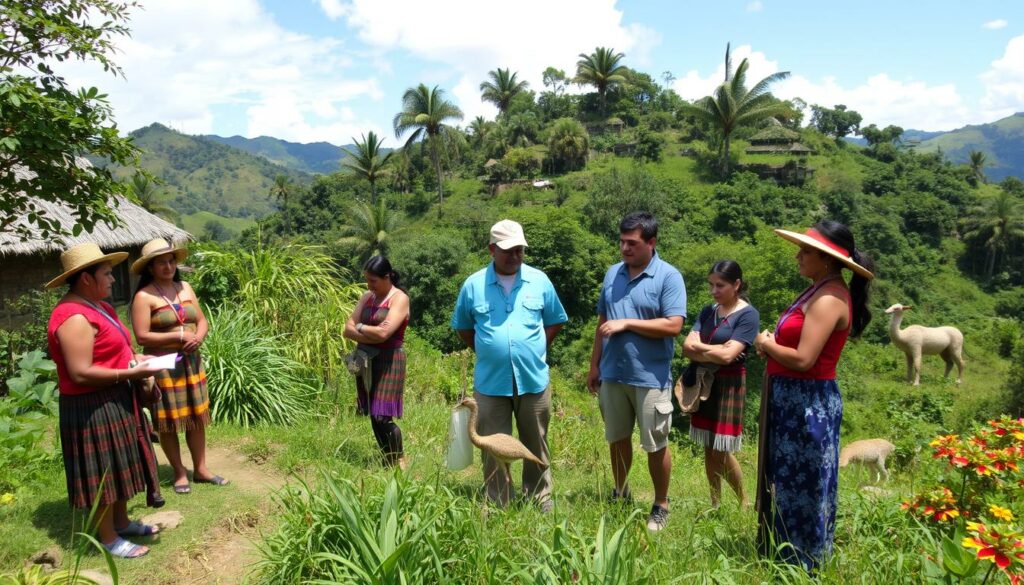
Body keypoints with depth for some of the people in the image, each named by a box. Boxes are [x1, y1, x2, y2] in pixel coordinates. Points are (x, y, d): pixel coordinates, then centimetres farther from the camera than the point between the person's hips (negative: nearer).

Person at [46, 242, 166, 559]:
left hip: (114, 400, 10)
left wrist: (135, 359, 6)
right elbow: (81, 374, -27)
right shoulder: (75, 318, -23)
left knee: (117, 466, 20)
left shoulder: (96, 306, 10)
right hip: (92, 408, -10)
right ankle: (109, 539, 16)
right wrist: (130, 373, -23)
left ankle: (123, 522, 34)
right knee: (102, 472, 2)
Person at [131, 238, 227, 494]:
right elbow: (142, 337, -16)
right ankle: (179, 473, 19)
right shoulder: (144, 296, -11)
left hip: (192, 362, 6)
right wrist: (180, 336, -20)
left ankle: (200, 469, 23)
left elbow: (202, 321, 11)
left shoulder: (185, 288, 8)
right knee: (169, 422, 4)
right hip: (163, 366, -6)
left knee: (197, 417, 11)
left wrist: (198, 337, -10)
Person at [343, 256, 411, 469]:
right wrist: (371, 334, -12)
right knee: (372, 416, 8)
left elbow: (383, 333, -20)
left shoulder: (399, 299, -8)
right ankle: (388, 461, 20)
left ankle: (400, 461, 9)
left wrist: (360, 327, -3)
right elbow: (348, 330, 4)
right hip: (366, 361, 7)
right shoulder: (367, 297, 12)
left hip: (388, 362, -7)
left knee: (383, 417, -9)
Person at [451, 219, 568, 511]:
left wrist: (534, 349, 5)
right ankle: (497, 505, 24)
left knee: (536, 444, 13)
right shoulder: (473, 285, -1)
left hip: (534, 380, 1)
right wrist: (486, 352, 4)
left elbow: (555, 322, 13)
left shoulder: (540, 281, 1)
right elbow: (463, 327, 12)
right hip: (491, 382, 0)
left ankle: (541, 498, 29)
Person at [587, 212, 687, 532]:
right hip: (612, 374, 5)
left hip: (650, 378, -5)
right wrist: (595, 364, 11)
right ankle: (620, 493, 36)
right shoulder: (612, 273, 7)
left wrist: (626, 324, -20)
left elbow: (673, 325, -18)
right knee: (617, 438, 17)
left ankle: (661, 506, 24)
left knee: (656, 445, 7)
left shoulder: (668, 277, -10)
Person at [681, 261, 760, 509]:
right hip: (703, 383, 6)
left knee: (721, 451, -2)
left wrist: (699, 347, -5)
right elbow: (687, 347, -2)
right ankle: (715, 504, 22)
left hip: (728, 385, -6)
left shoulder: (748, 315, -10)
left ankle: (745, 502, 20)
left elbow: (727, 356, -19)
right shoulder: (708, 311, 8)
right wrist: (715, 352, -14)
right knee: (708, 448, 10)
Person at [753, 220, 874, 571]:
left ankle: (800, 565, 19)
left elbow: (803, 359, -25)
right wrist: (772, 343, -3)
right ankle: (781, 553, 34)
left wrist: (766, 344, -8)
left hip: (808, 403, -10)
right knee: (785, 481, 19)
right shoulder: (820, 291, 12)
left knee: (800, 486, 4)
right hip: (792, 400, 10)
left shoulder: (829, 298, -20)